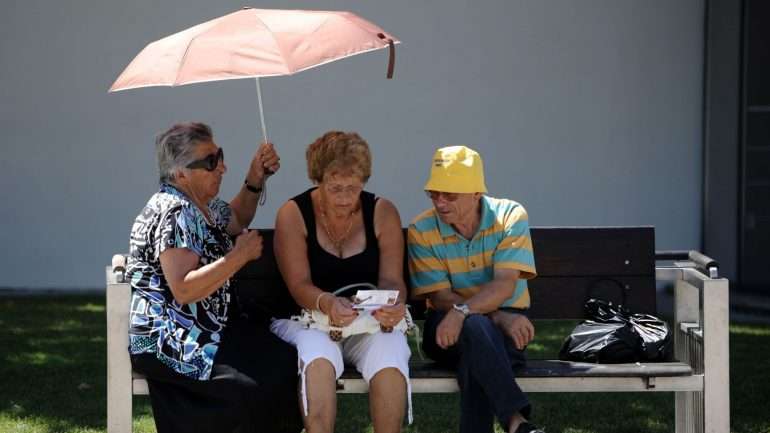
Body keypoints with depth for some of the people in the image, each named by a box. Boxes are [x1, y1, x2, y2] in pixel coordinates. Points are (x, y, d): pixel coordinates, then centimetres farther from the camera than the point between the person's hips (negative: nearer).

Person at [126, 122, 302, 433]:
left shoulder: (202, 205, 12)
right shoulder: (174, 213, -18)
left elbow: (236, 219, 34)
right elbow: (183, 290, -28)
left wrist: (255, 179, 15)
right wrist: (240, 256, -20)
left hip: (203, 330, 10)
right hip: (165, 340, -10)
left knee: (283, 359, -5)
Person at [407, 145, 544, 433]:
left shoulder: (510, 217, -6)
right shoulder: (421, 231, -4)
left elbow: (505, 285, -18)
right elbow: (440, 296, -9)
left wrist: (463, 311, -36)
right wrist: (497, 317, -23)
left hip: (506, 324, 0)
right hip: (448, 328, 0)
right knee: (476, 327, -38)